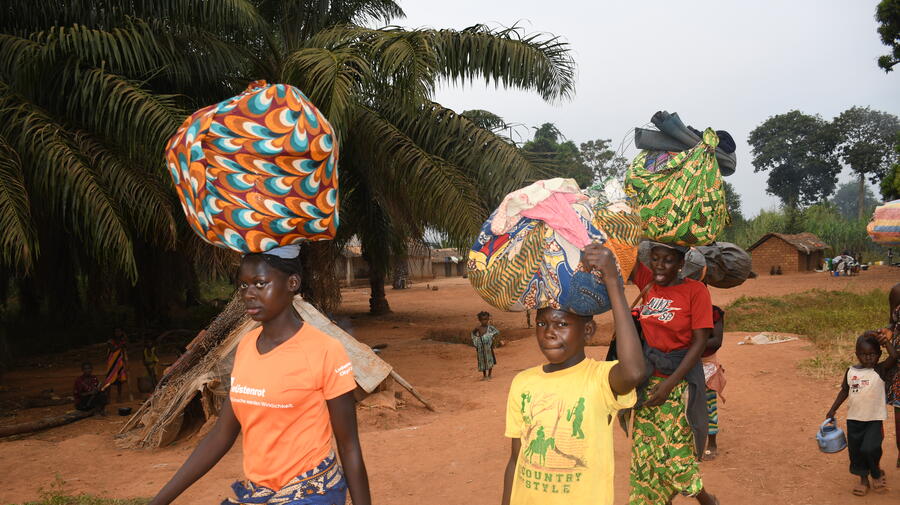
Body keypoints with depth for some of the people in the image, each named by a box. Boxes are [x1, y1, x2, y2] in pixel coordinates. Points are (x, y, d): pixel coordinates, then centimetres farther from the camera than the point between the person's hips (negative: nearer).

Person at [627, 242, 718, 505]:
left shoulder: (695, 290, -10)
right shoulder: (648, 283, 3)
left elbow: (700, 342, -12)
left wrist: (669, 384, -17)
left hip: (680, 384, -4)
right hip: (648, 383, 5)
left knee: (676, 456, 2)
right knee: (644, 456, 9)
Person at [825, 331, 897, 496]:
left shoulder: (880, 370, -7)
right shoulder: (851, 371, 2)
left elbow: (894, 356, -23)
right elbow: (844, 391, 11)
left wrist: (885, 340, -14)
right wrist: (833, 409, 10)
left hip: (874, 419, -4)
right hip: (854, 419, 4)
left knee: (870, 449, -12)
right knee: (855, 450, 10)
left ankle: (877, 473, 18)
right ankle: (863, 479, 29)